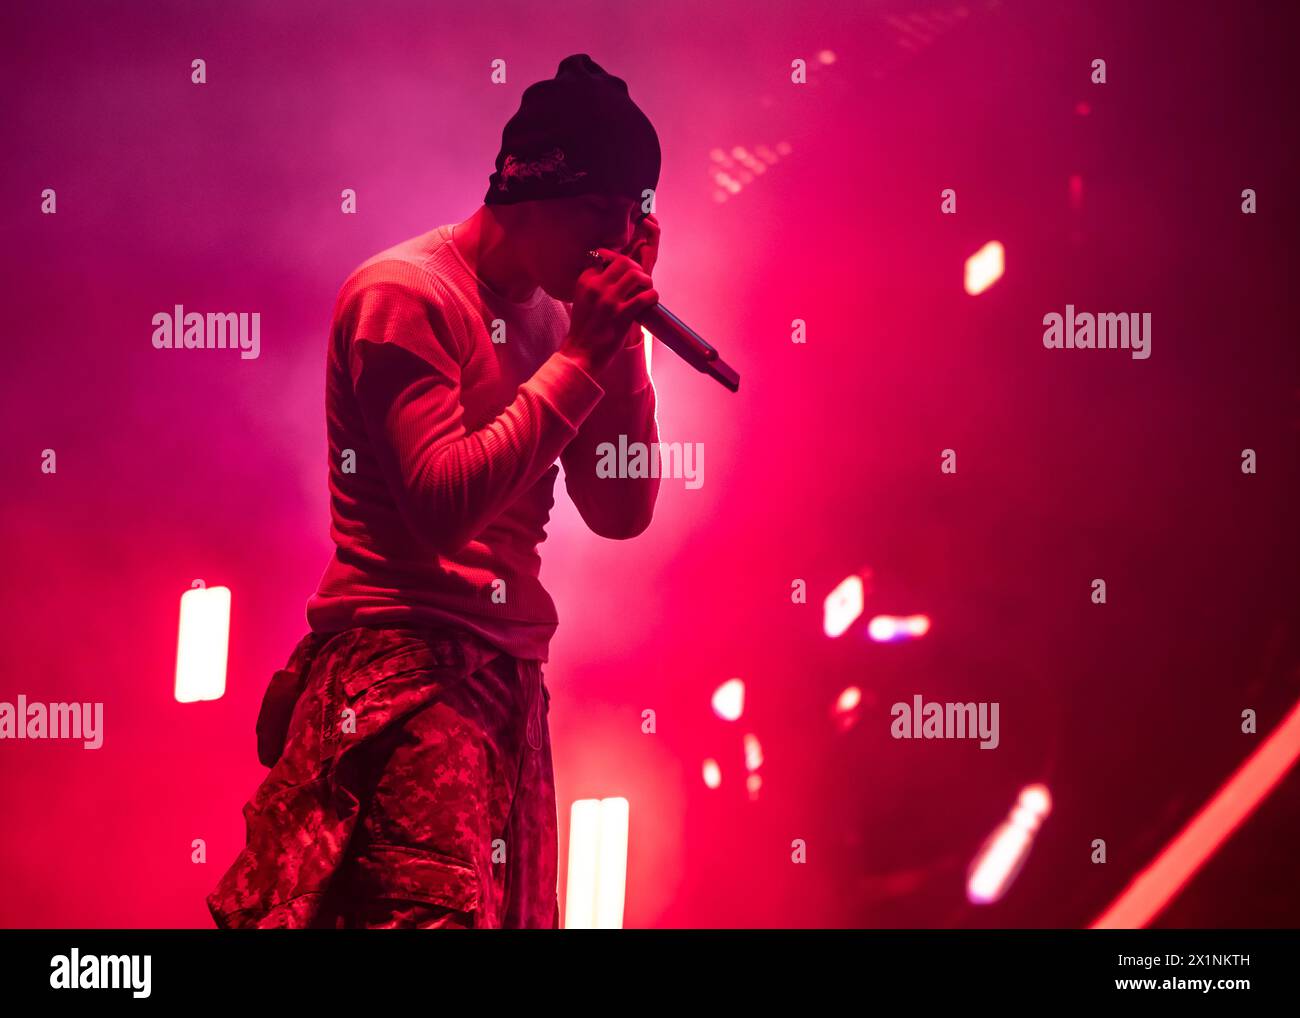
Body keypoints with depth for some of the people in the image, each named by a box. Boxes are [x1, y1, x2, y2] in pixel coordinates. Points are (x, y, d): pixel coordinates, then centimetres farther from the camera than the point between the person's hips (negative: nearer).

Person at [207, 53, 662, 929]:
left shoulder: (552, 317, 14)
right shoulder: (406, 291, -7)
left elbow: (623, 513, 10)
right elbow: (444, 508, -19)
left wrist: (622, 333, 3)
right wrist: (580, 358, -14)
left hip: (506, 682, 8)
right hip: (404, 668, -8)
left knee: (510, 911, 9)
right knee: (432, 909, -19)